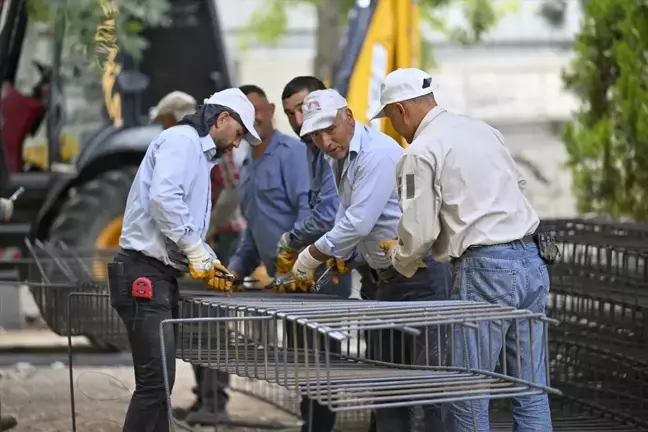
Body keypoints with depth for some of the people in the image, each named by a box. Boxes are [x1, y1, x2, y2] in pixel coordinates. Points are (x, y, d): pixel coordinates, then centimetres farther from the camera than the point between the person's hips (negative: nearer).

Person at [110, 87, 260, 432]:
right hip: (144, 272, -11)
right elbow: (162, 198, -24)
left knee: (160, 380, 10)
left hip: (161, 276, 11)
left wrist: (209, 262, 13)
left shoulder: (200, 154, 24)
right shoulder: (181, 140, -8)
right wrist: (196, 250, -18)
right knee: (155, 381, -14)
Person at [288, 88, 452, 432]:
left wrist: (313, 255, -11)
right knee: (384, 365, 11)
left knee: (428, 369, -10)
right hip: (389, 276, 10)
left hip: (421, 273, -10)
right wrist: (336, 256, 5)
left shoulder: (377, 153, -19)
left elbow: (359, 222, -22)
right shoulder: (340, 159, 13)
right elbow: (346, 215, 23)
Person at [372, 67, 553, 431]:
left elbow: (420, 232, -8)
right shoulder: (483, 129, 16)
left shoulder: (421, 152, -7)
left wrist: (401, 259, 13)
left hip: (487, 269, -8)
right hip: (532, 261, 8)